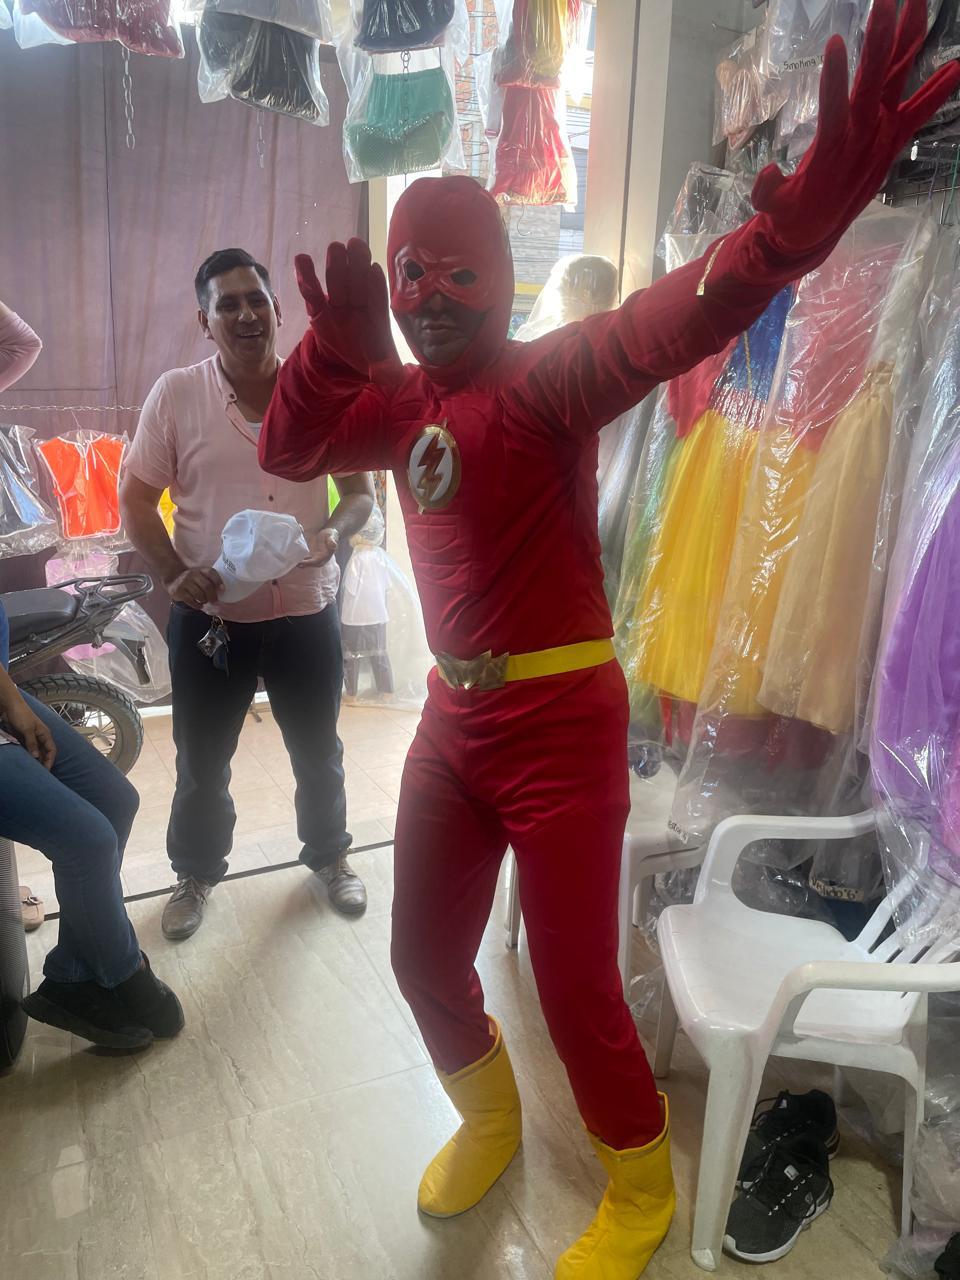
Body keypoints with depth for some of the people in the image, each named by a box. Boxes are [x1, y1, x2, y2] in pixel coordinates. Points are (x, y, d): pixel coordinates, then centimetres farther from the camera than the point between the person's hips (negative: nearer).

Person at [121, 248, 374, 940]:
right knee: (201, 761, 15)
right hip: (209, 614, 0)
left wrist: (334, 532, -17)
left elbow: (361, 489, 4)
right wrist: (173, 572, -16)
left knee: (319, 750, 18)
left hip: (308, 610, 1)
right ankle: (196, 872, 40)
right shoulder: (175, 395, -6)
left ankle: (330, 854, 43)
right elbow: (136, 498, -1)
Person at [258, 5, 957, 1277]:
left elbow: (668, 323, -29)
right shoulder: (402, 401, 10)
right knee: (425, 954, 17)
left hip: (560, 722, -6)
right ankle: (489, 1116, 47)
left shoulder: (549, 376, -10)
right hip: (454, 715, 7)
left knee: (575, 988, 3)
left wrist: (796, 220, -48)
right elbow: (288, 452, 5)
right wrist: (335, 350, -12)